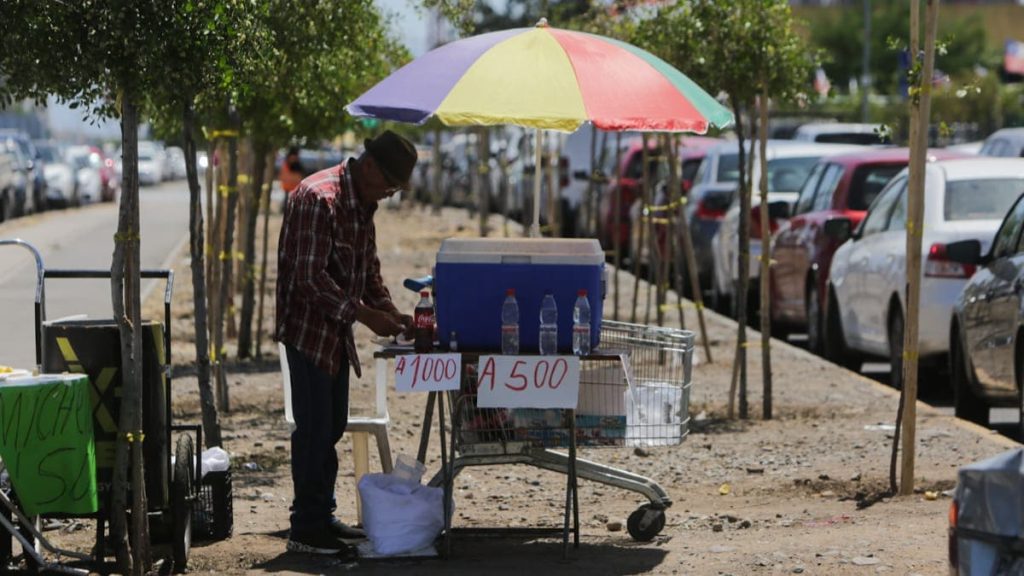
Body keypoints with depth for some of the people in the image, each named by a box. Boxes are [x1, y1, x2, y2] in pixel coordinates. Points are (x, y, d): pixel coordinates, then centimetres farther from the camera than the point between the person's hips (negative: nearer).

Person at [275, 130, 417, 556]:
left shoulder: (363, 205, 11)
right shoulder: (319, 198, -20)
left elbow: (368, 270, 20)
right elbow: (310, 277, -25)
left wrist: (390, 312, 3)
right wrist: (364, 315, -25)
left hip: (336, 330, 10)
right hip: (308, 329, -10)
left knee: (331, 426, 14)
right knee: (314, 427, -7)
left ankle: (322, 517, 23)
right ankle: (305, 530, -2)